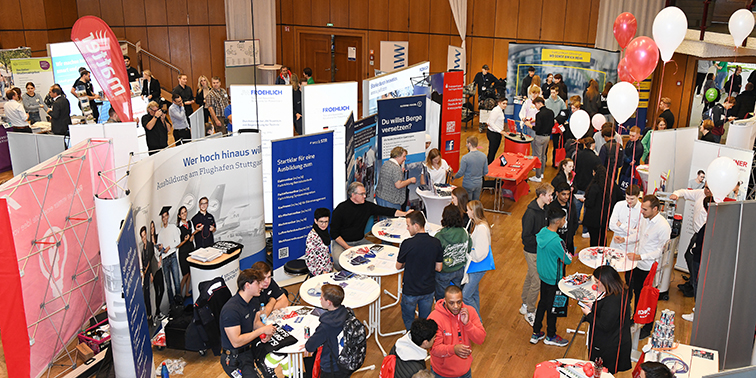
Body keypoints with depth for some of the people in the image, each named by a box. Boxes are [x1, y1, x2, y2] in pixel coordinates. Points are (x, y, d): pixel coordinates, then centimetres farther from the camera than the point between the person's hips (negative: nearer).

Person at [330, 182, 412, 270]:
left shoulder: (367, 206, 0)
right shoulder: (341, 209, -12)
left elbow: (385, 210, 2)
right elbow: (334, 233, -10)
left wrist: (404, 213, -12)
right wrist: (347, 247, -17)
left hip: (360, 241, 5)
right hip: (341, 242, -5)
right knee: (339, 262, -33)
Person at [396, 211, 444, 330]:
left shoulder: (407, 244, -23)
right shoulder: (436, 243, -11)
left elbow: (398, 266, -7)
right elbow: (438, 268, -1)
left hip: (410, 290, -3)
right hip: (428, 289, 4)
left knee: (408, 321, 20)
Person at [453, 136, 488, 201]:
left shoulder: (465, 158, -22)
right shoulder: (483, 156, -5)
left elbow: (461, 173, -14)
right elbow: (486, 172, 3)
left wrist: (454, 177, 7)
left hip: (468, 185, -5)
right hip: (479, 184, 5)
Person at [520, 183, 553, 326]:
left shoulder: (544, 208, 0)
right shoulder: (531, 213, -27)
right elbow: (526, 236, -23)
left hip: (540, 249, 9)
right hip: (532, 251, -8)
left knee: (530, 277, 21)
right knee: (537, 281, -2)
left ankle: (525, 305, 37)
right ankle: (530, 312, 14)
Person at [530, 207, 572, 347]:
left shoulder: (542, 232, -5)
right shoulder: (557, 241, -30)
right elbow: (568, 260, -18)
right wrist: (570, 254, 1)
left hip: (543, 274, 8)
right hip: (554, 279, -8)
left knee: (542, 302, 20)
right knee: (553, 306, 11)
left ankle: (536, 333, 32)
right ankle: (550, 336, 30)